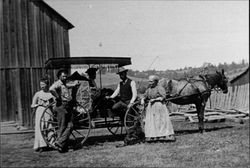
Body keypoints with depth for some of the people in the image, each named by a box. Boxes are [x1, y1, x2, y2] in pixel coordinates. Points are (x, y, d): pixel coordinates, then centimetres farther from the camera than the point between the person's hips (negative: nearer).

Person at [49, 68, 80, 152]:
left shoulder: (65, 85, 19)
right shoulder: (57, 84, -8)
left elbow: (75, 84, 36)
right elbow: (51, 89, -31)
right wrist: (58, 97, -20)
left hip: (68, 107, 8)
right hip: (61, 106, -8)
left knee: (70, 126, 2)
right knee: (62, 127, -5)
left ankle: (62, 144, 6)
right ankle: (59, 143, 4)